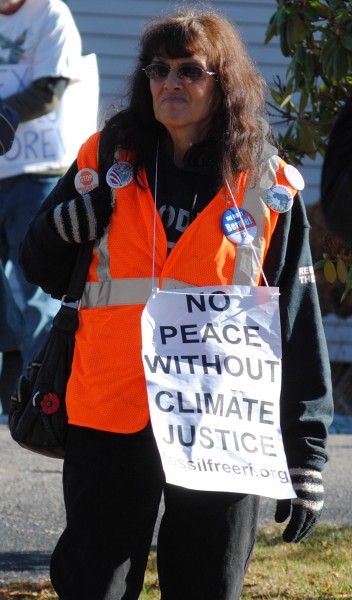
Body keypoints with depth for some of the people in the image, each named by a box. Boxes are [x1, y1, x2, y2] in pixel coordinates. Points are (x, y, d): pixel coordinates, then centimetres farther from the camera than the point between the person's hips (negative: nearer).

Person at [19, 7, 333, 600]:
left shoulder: (267, 189, 1)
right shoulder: (106, 161, 5)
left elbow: (298, 326, 3)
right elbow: (44, 272, 14)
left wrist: (306, 456, -1)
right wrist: (62, 232, -10)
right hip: (110, 423, 1)